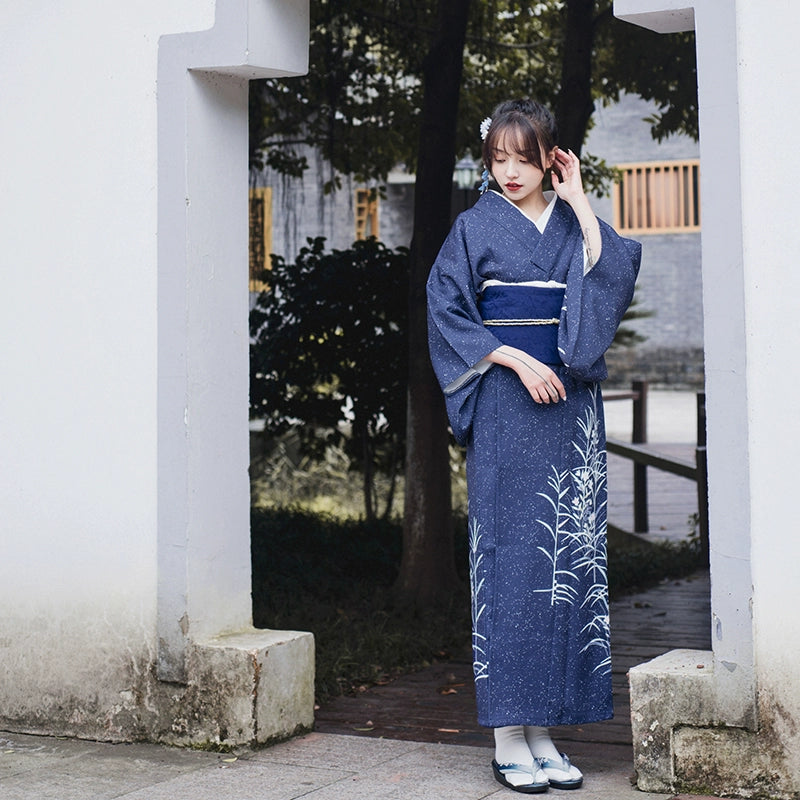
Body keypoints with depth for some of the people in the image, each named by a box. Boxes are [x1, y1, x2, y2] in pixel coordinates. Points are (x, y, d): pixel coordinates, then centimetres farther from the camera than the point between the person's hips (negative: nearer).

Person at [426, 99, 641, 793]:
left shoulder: (572, 224, 12)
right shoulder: (476, 227, 4)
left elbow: (616, 273, -6)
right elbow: (445, 308, -3)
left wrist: (578, 199, -3)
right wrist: (516, 358, -12)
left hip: (569, 404, 4)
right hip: (505, 405, -3)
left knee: (564, 554, 2)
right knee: (509, 554, -6)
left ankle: (544, 732, 8)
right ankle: (508, 739, -1)